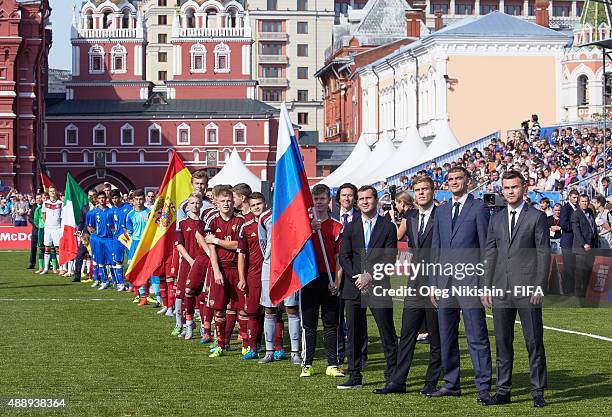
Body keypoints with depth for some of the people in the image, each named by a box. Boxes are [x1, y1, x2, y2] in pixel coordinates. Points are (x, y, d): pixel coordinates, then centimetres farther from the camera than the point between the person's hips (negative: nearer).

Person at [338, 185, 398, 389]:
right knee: (353, 334, 4)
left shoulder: (388, 227, 3)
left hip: (378, 288, -3)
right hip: (353, 288, 3)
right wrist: (356, 278, -9)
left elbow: (390, 258, -3)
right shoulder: (351, 227, 11)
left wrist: (370, 277, -12)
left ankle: (392, 376, 5)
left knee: (388, 334, -2)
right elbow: (344, 256, 6)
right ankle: (355, 377, 10)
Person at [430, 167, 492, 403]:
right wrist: (434, 284, 11)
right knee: (446, 337, 10)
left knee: (477, 337, -7)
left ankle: (483, 387, -5)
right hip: (445, 282, 6)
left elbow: (485, 247, -3)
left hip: (470, 281, -6)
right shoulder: (441, 212, 17)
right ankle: (451, 384, 19)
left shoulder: (479, 209, 0)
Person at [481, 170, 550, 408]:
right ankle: (503, 391, 13)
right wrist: (486, 287, 8)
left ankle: (538, 392, 4)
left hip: (528, 290, -4)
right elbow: (490, 256, 15)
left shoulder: (537, 217, 1)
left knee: (534, 342, -1)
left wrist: (539, 288, -9)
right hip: (501, 290, 4)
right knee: (502, 343, 7)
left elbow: (544, 254, -3)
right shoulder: (496, 220, 15)